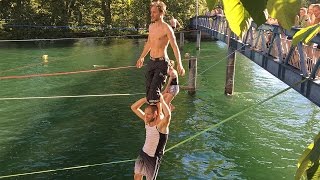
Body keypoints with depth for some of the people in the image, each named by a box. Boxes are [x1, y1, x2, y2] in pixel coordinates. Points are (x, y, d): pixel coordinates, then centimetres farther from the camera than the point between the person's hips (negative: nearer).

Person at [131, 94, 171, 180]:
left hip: (153, 158, -7)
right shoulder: (147, 121, -6)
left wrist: (162, 100, -38)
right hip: (143, 153, 7)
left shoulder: (161, 125, -26)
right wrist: (146, 99, -15)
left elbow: (168, 115, -49)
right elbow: (134, 107, -3)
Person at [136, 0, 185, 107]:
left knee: (155, 89, -15)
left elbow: (175, 47, -20)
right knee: (148, 88, 6)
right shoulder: (151, 26, 10)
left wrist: (179, 64, -32)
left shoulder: (166, 28, -13)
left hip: (161, 62, -7)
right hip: (151, 61, 7)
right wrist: (142, 57, 34)